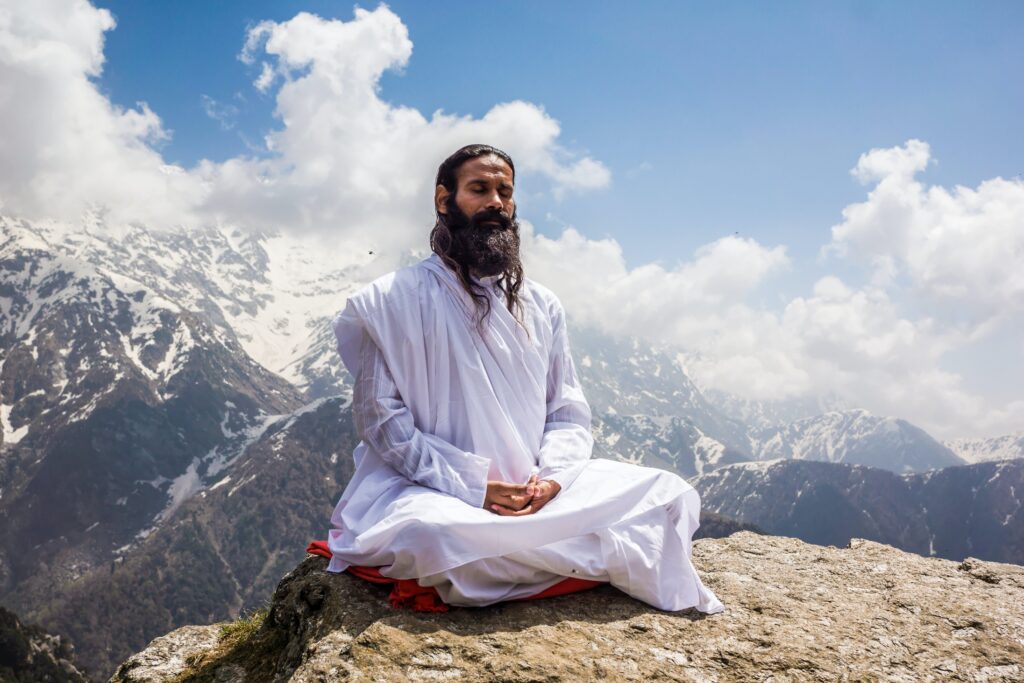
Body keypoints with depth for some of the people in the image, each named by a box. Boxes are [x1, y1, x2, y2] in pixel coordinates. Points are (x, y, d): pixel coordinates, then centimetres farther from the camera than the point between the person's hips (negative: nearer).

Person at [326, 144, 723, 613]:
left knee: (671, 496, -12)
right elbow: (381, 419, -6)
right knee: (431, 532, -39)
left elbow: (569, 414, 11)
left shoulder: (542, 306, 13)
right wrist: (474, 488, -16)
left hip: (539, 496, 4)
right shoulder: (391, 301, 0)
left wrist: (552, 477, -11)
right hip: (430, 494, -3)